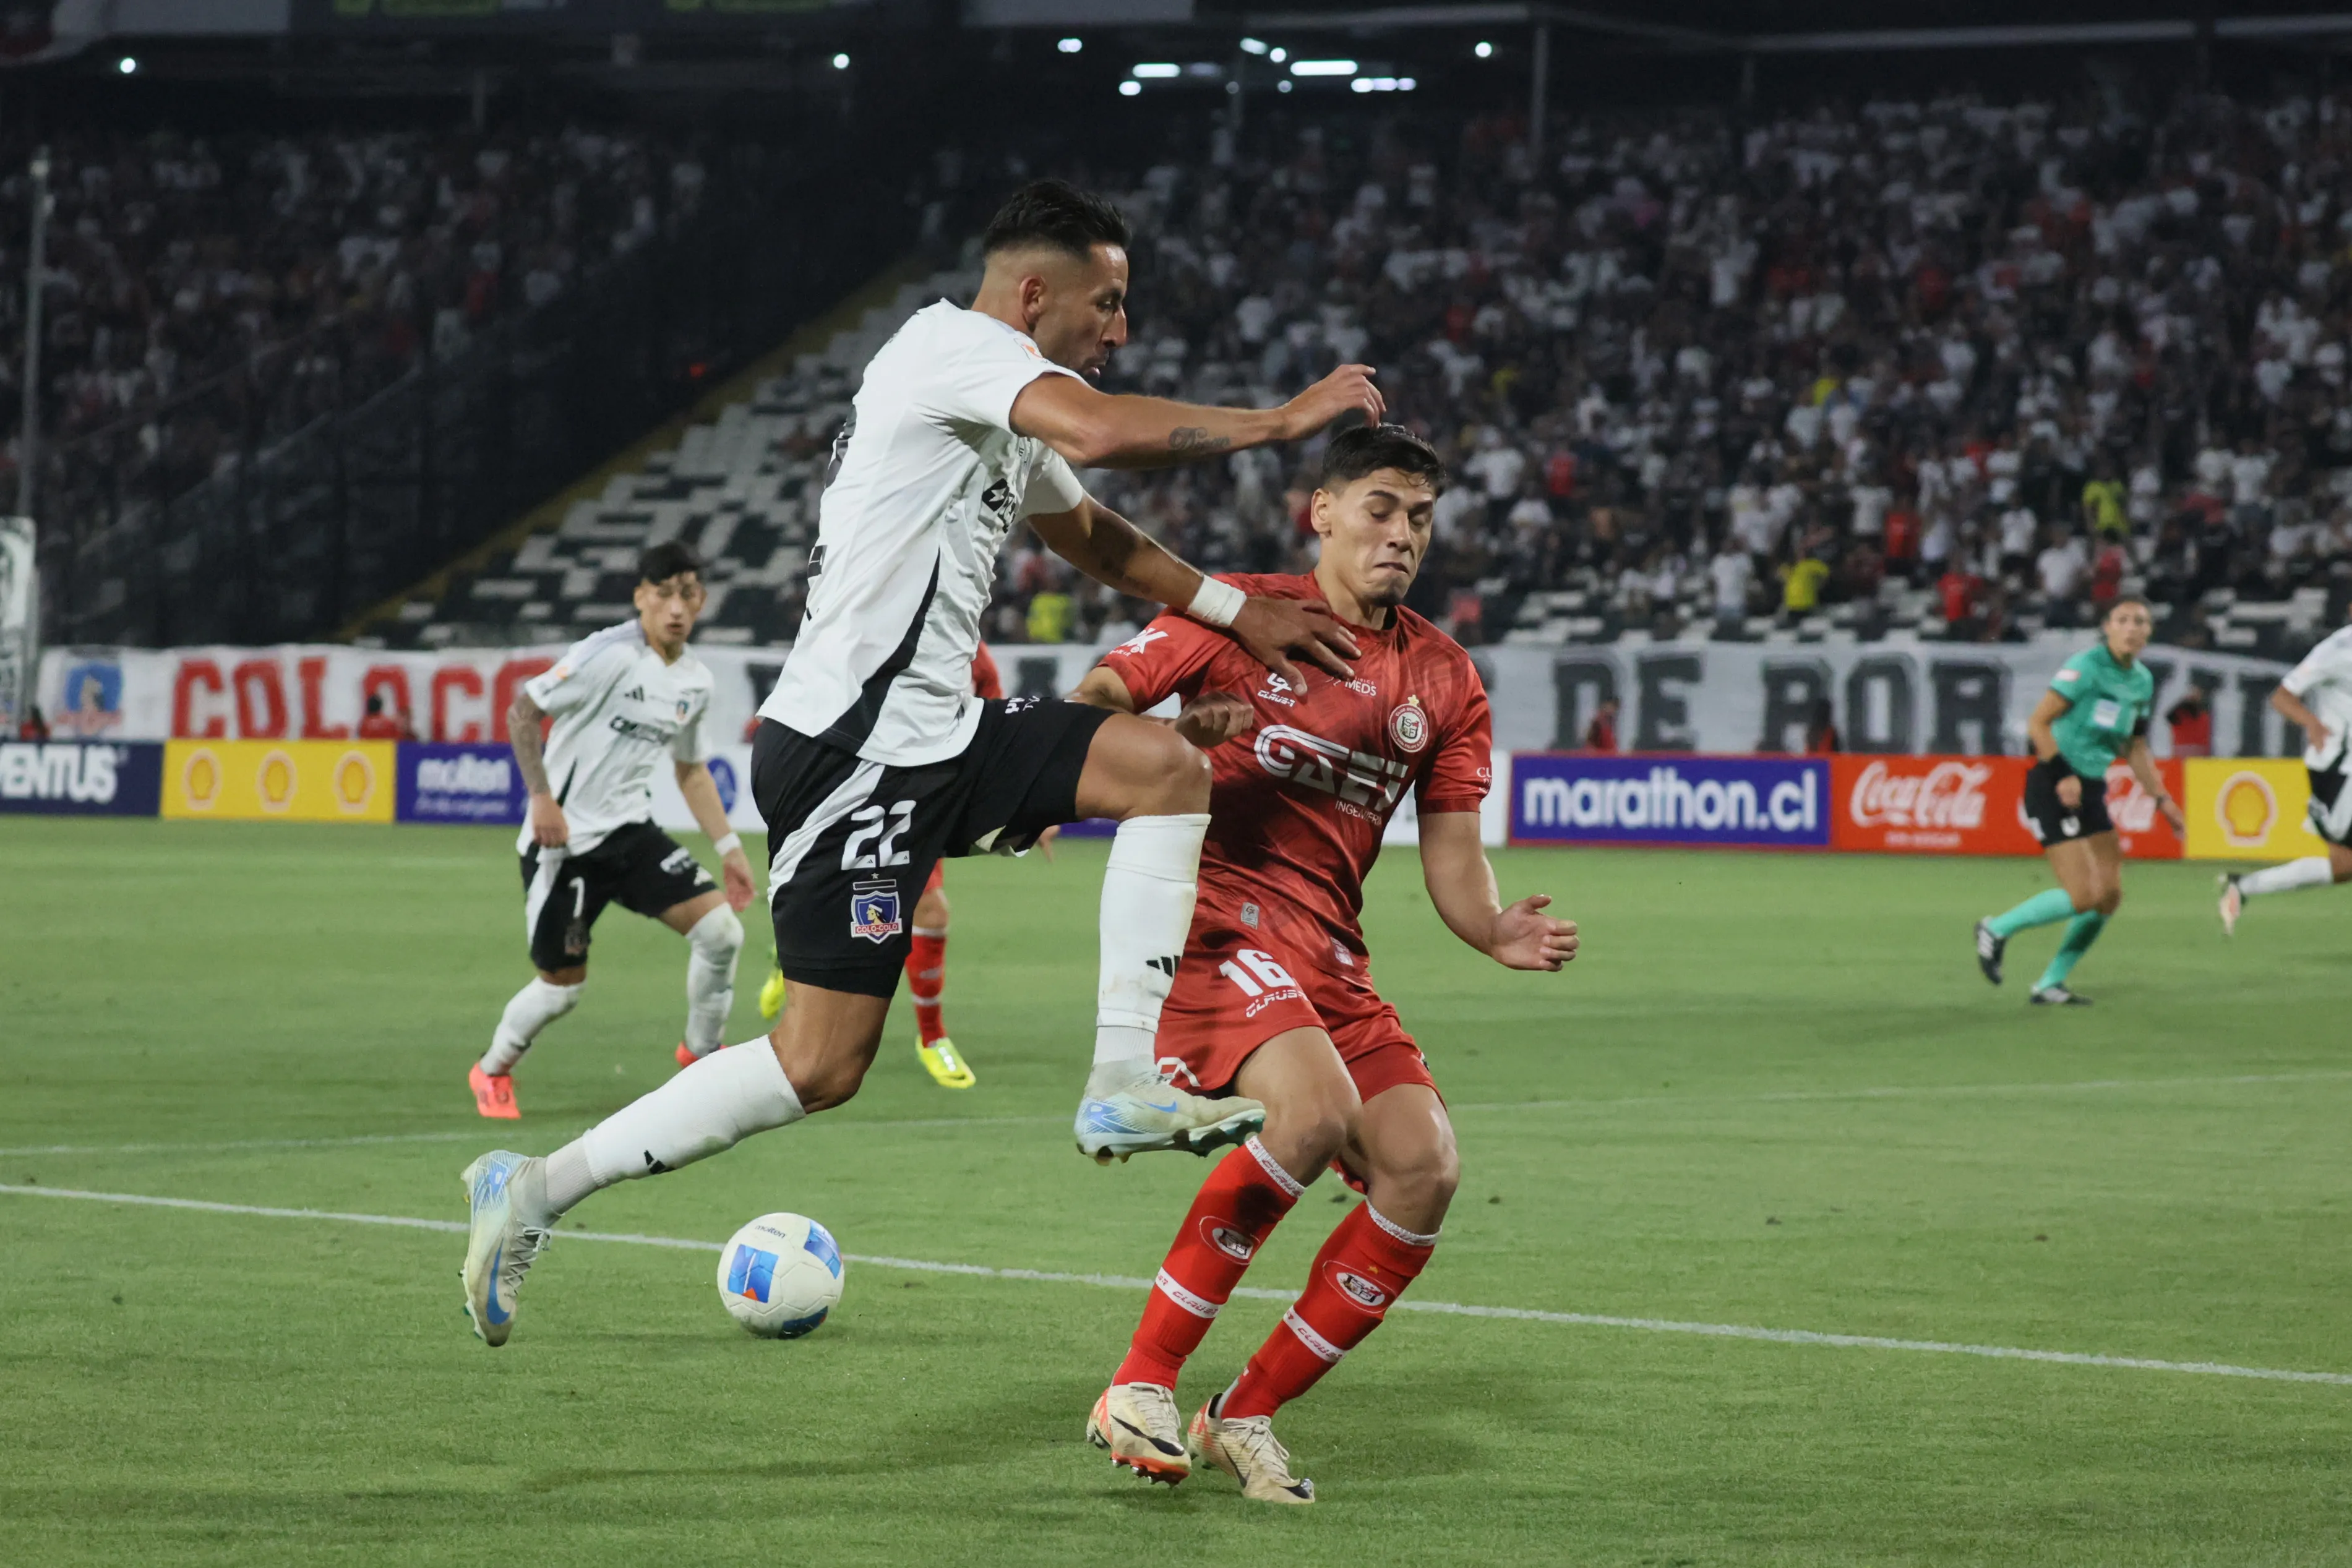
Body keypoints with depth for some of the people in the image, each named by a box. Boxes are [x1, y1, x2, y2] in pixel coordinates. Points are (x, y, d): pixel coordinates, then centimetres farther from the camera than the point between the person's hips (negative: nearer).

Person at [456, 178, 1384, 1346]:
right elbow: (1106, 433, -27)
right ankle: (534, 1191, 1)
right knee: (823, 1063, -8)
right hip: (850, 750, -10)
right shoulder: (955, 343, -10)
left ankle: (1125, 1084, -4)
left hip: (936, 735, 10)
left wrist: (1238, 612, 24)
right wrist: (1280, 423, -18)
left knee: (1163, 766, -2)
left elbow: (1091, 536, 35)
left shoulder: (1010, 418, 20)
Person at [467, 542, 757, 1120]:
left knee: (721, 930, -11)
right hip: (562, 839, -6)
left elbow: (691, 768, 22)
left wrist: (728, 846, 17)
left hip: (631, 832, 6)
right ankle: (493, 1071, 26)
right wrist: (541, 797, -22)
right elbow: (522, 713, -14)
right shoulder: (607, 655, -16)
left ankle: (702, 1052, 12)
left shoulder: (695, 682, 7)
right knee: (562, 985, -2)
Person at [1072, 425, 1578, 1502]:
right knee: (1318, 1106, -31)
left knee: (1423, 1169, -13)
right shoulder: (1241, 614, 3)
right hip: (1216, 916, -6)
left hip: (1329, 956, 6)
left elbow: (1453, 858, 14)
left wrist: (1498, 932, -8)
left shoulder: (1445, 681, 15)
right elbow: (1091, 705, 0)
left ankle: (1246, 1415, 2)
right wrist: (1176, 736, -22)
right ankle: (1141, 1386, -23)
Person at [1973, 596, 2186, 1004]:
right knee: (2083, 897, -15)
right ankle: (1998, 929, 8)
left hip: (2091, 790, 8)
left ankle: (2050, 985, 15)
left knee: (2110, 895, 3)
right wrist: (2063, 775, -23)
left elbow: (2135, 749, 22)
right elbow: (2038, 723, -15)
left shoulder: (2142, 681, 11)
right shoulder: (2086, 666, -14)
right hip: (2052, 788, -8)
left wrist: (2162, 800, 17)